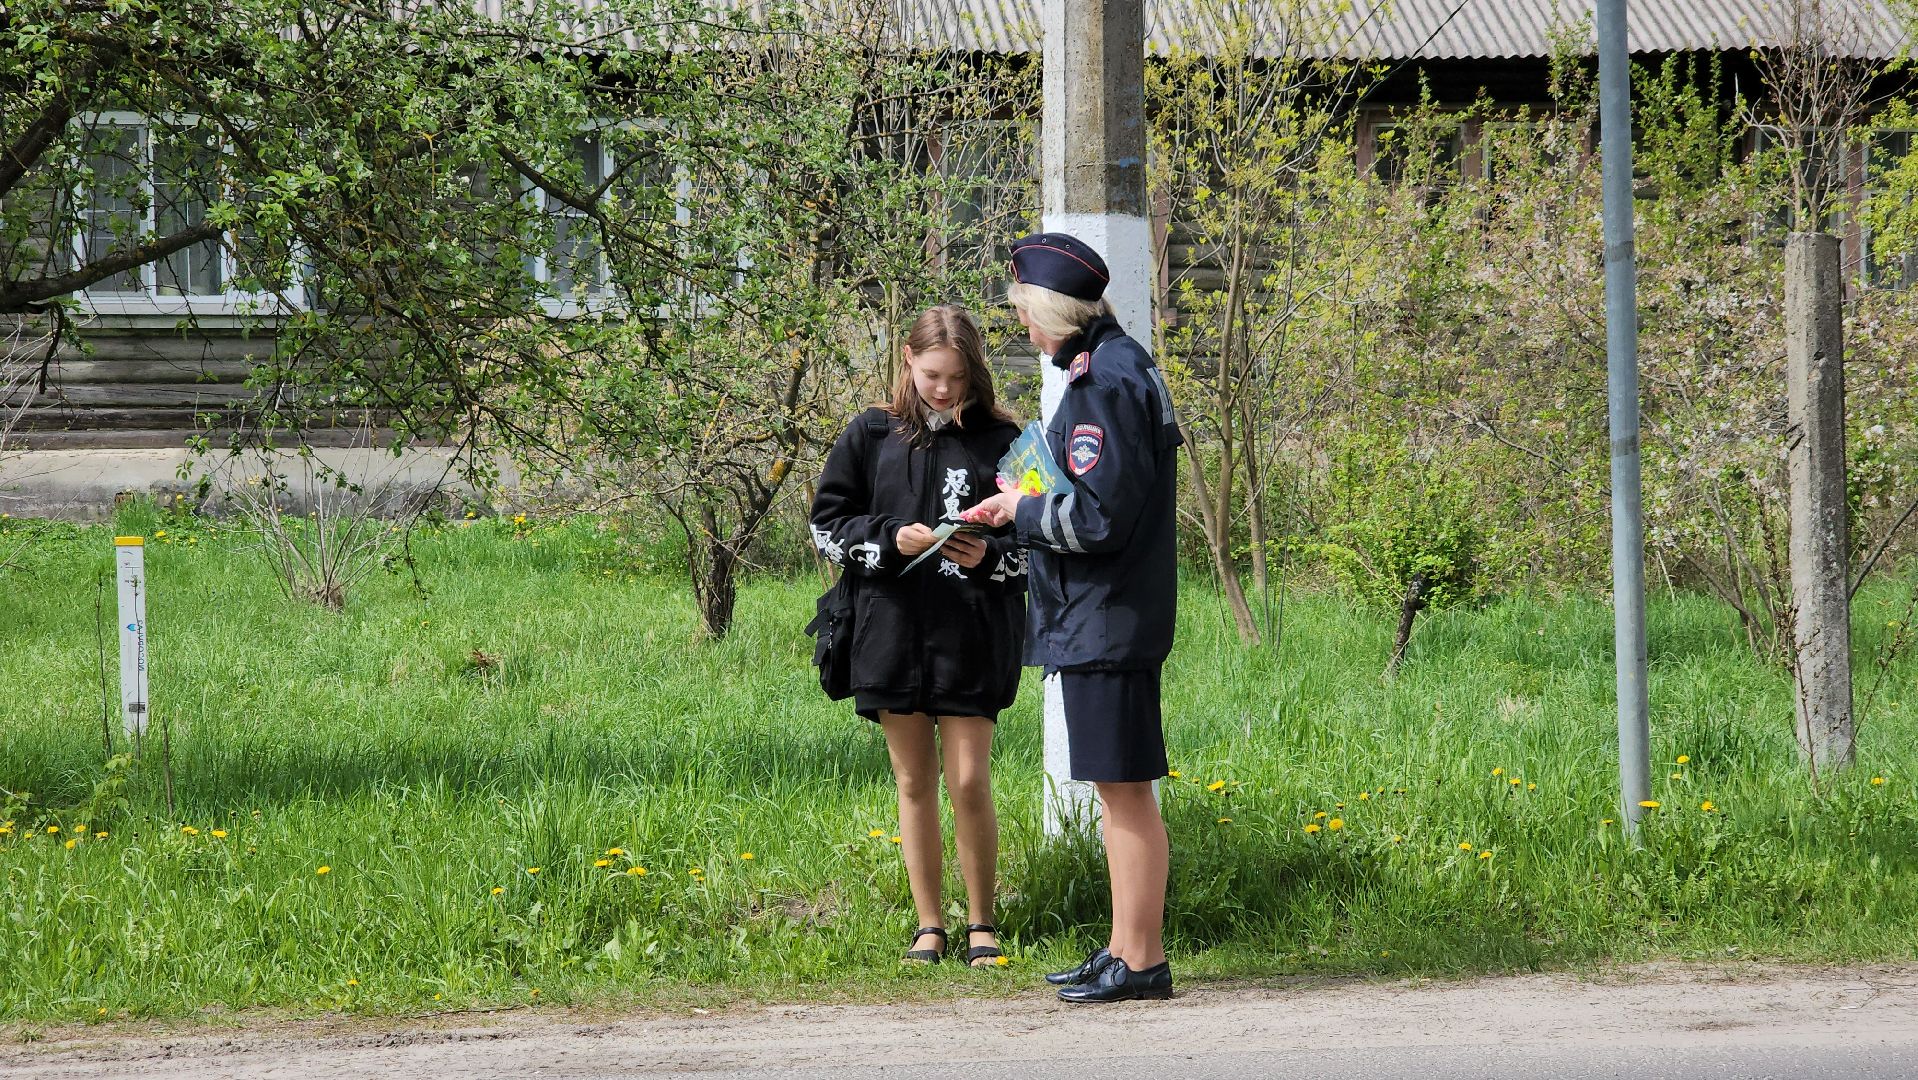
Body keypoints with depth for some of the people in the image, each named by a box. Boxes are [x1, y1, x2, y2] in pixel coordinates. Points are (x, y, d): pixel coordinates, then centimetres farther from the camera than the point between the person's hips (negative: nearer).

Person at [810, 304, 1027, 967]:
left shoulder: (1001, 441, 1)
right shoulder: (872, 436, 5)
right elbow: (827, 525, 6)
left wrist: (990, 556, -15)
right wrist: (891, 540, -10)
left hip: (972, 637, -2)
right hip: (892, 631, 2)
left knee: (969, 783, -5)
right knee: (915, 782, 8)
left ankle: (982, 924, 8)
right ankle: (929, 925, 15)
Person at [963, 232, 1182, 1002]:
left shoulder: (1102, 383, -18)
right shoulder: (1120, 366, 14)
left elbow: (1098, 515, -22)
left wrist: (1021, 511, -7)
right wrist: (1025, 513, 13)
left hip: (1107, 619, -11)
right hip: (1105, 614, 11)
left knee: (1126, 790, -6)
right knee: (1119, 790, 14)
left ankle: (1141, 961, -3)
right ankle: (1127, 948, 20)